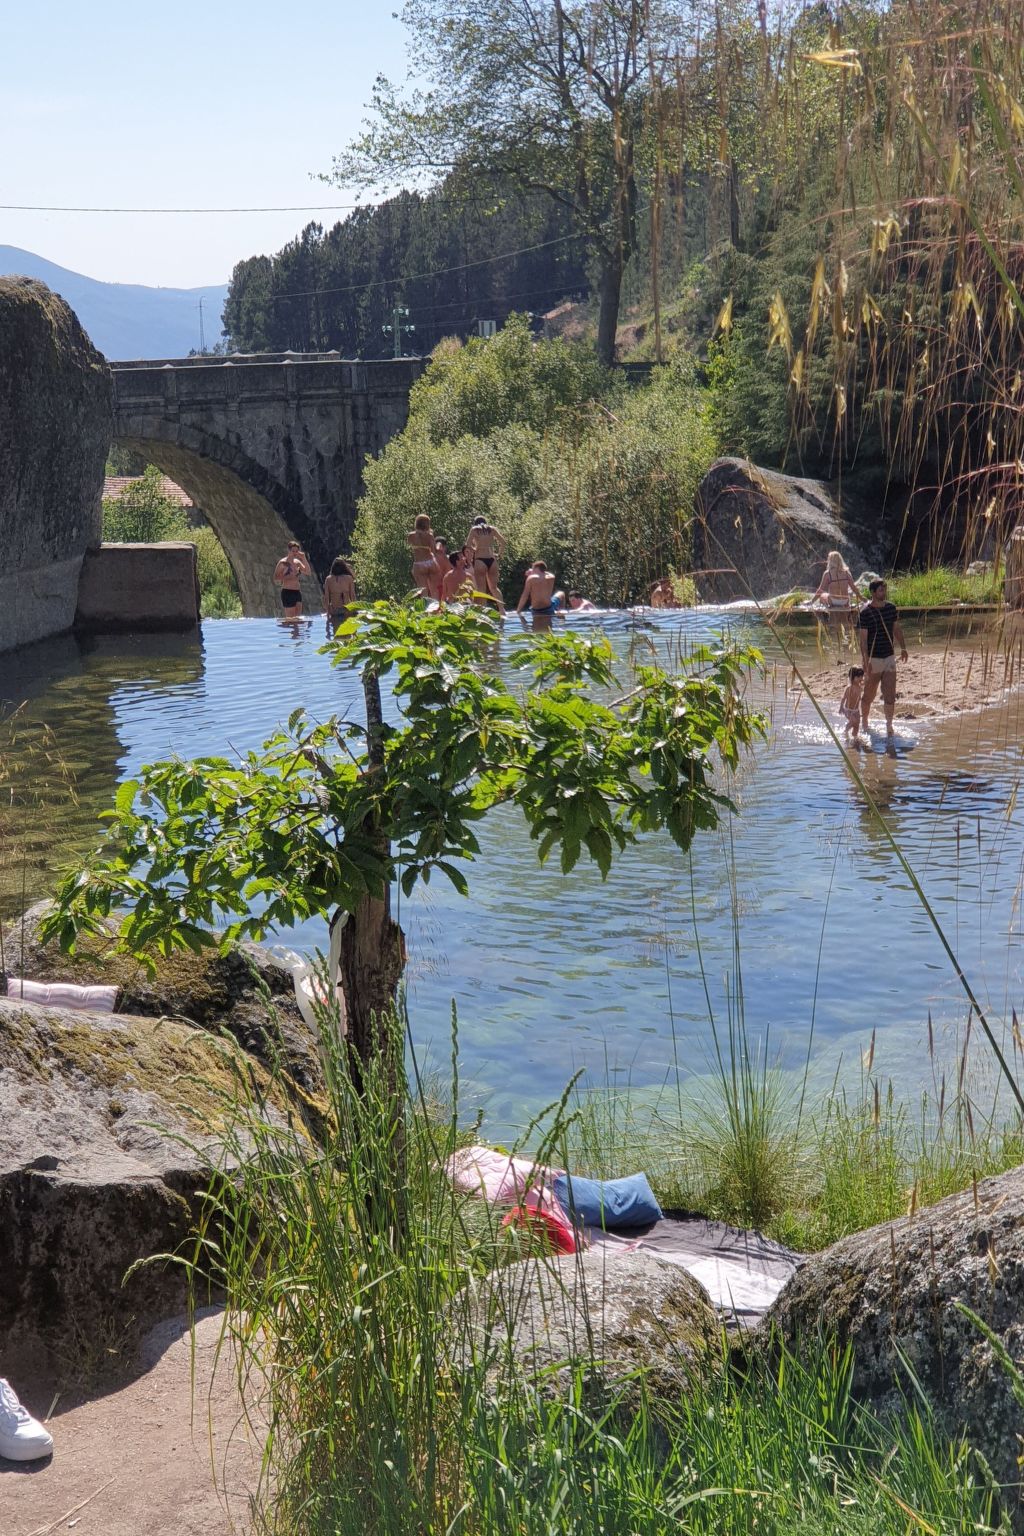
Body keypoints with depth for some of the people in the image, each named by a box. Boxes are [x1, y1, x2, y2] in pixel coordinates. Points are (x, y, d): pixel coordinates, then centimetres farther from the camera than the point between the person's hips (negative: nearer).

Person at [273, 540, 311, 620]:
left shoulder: (297, 562, 13)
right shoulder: (283, 562, -6)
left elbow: (308, 573, 4)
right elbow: (276, 578, -9)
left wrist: (304, 559, -2)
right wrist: (289, 577, -20)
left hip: (297, 592, 7)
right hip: (287, 592, -7)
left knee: (298, 618, 3)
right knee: (290, 619, -9)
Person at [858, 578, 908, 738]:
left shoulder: (891, 608, 5)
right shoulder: (865, 613, -12)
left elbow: (897, 629, 18)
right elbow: (863, 638, -14)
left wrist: (903, 648, 13)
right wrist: (865, 661, -20)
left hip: (889, 657, 4)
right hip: (873, 659, -4)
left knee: (890, 695, -3)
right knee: (869, 695, 7)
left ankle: (889, 726, 2)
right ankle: (864, 723, 26)